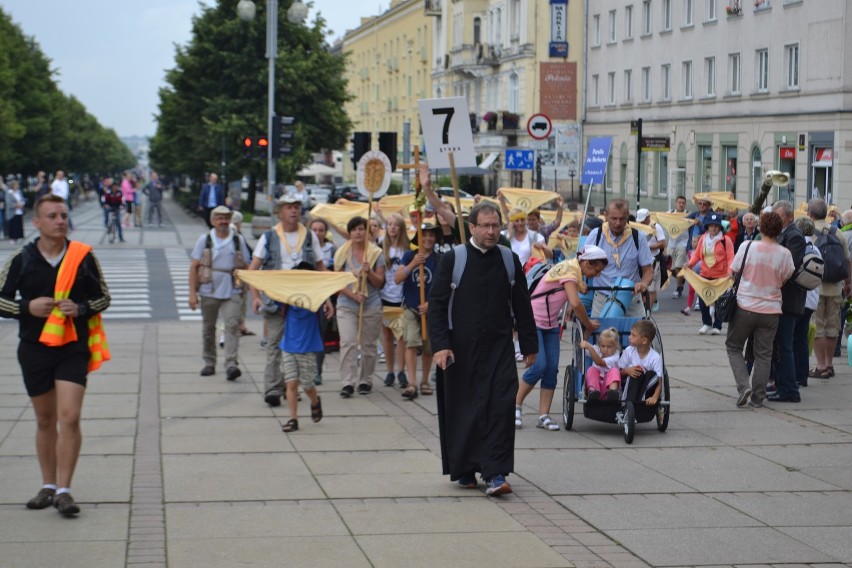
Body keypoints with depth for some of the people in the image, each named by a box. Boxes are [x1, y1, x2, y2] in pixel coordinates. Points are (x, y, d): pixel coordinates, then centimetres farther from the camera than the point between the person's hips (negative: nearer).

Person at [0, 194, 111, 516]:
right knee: (45, 421, 12)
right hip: (34, 348, 2)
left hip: (74, 347, -1)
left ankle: (63, 490, -8)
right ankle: (48, 486, 25)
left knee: (69, 418, -13)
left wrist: (81, 308, -11)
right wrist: (28, 307, -13)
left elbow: (103, 296, 8)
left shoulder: (83, 256, -1)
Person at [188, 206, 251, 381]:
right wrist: (192, 292, -4)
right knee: (208, 328, 10)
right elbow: (194, 267, 3)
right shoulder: (204, 240, 3)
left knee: (232, 325, -14)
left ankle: (231, 365, -20)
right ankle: (209, 363, 24)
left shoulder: (238, 240, 5)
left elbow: (245, 266, 12)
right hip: (209, 291, 1)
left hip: (232, 292, -1)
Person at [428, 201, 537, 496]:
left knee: (501, 407, -10)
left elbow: (522, 306, 11)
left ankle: (495, 474, -10)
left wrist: (529, 346, 11)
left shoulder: (510, 260, 5)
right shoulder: (452, 259, -4)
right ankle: (464, 470, 22)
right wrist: (440, 345, -14)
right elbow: (436, 304, -5)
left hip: (499, 348, 1)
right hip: (461, 349, -1)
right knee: (463, 410, 6)